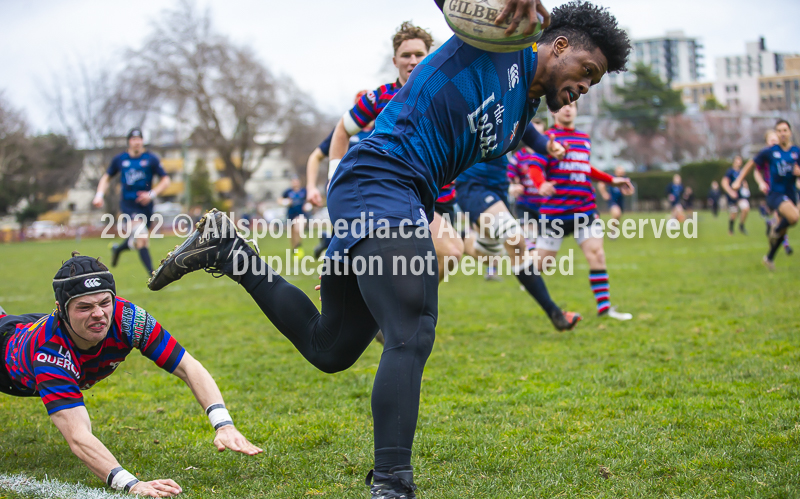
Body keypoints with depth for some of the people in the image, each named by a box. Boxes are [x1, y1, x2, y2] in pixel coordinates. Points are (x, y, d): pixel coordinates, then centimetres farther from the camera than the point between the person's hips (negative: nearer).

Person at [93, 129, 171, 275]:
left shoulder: (151, 159, 0)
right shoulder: (120, 159, 3)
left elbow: (165, 180, 2)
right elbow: (106, 177, 17)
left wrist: (152, 194, -12)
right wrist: (99, 195, 2)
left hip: (145, 204, 2)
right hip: (128, 204, -2)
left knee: (137, 240, 12)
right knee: (141, 238, -20)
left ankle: (118, 248, 45)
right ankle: (152, 273, -18)